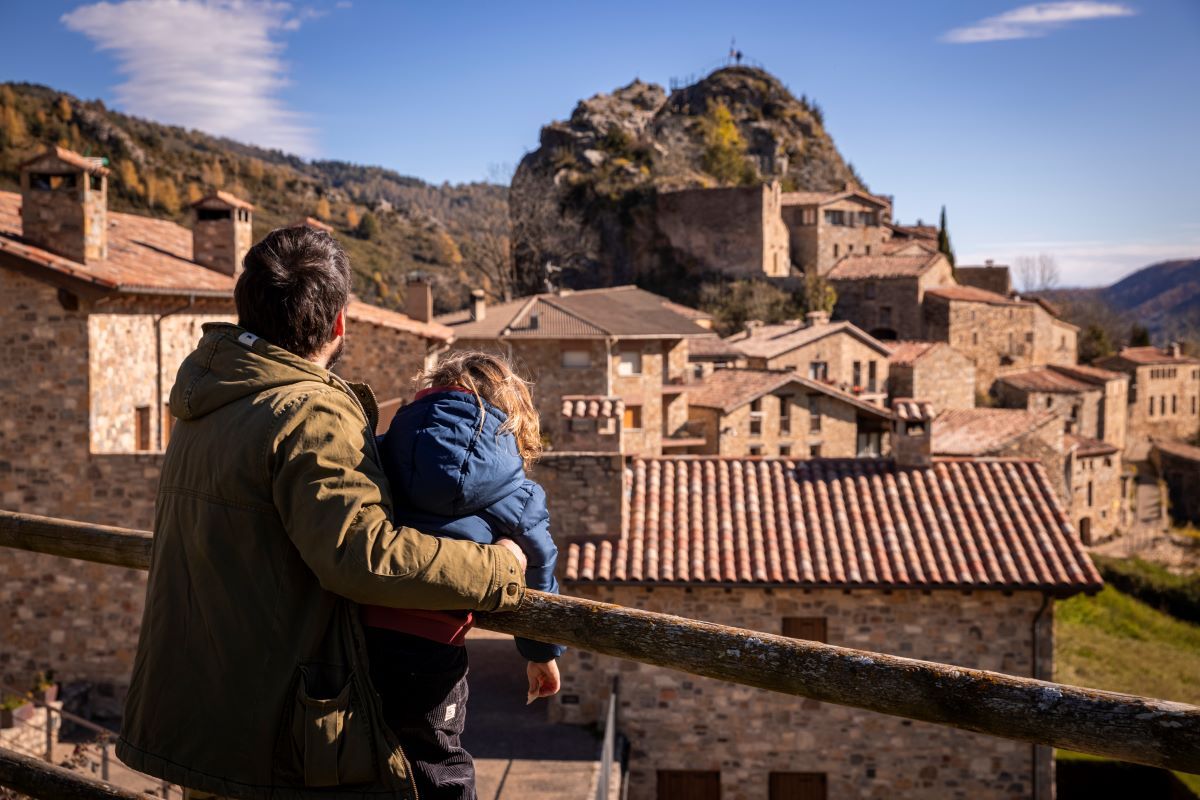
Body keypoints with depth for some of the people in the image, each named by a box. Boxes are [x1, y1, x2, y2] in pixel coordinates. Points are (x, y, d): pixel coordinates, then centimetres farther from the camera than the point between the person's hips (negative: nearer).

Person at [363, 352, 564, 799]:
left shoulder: (385, 449, 11)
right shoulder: (513, 490, 7)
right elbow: (536, 566, 18)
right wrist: (542, 651, 33)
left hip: (352, 633, 3)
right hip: (425, 646, -3)